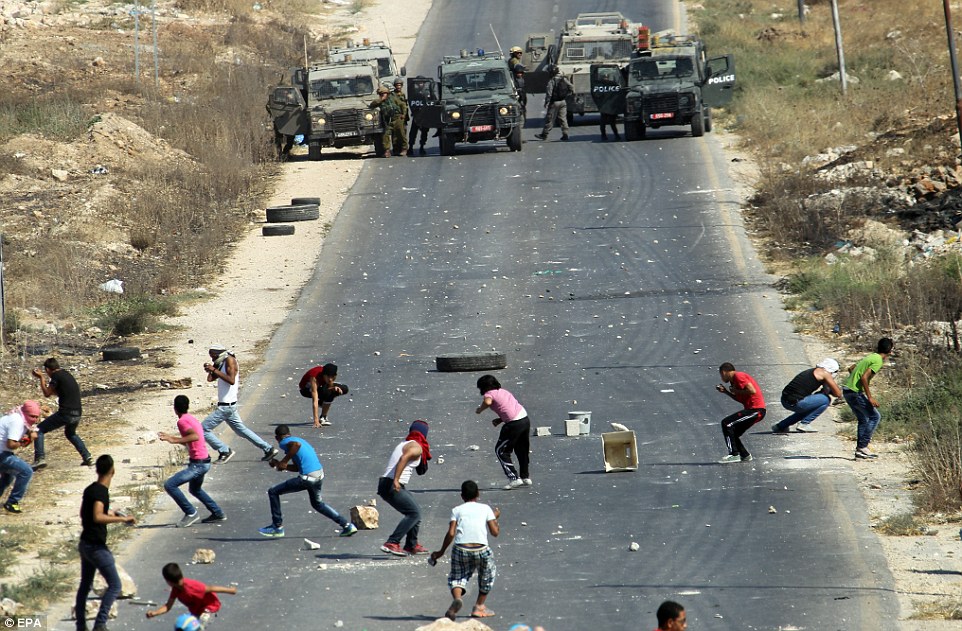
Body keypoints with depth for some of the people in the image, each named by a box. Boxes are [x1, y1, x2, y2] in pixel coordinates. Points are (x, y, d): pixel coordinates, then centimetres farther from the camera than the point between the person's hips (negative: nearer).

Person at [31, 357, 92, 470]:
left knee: (39, 430, 3)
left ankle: (40, 458, -11)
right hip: (78, 413, 8)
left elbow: (47, 393, -1)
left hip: (65, 413, -8)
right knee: (71, 433, 35)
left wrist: (41, 378, 7)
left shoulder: (56, 376, -7)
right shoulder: (67, 375, 18)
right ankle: (87, 457, 24)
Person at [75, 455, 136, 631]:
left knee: (85, 585, 18)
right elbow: (97, 517, -33)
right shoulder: (101, 491, -19)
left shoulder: (90, 489, 9)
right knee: (114, 585, -4)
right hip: (97, 547, -9)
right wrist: (121, 519, -29)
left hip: (85, 543, 9)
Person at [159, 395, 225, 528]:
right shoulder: (192, 419, 12)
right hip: (204, 461, 10)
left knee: (169, 485, -14)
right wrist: (171, 437, 26)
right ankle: (218, 513, 38)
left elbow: (195, 437, -33)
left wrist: (175, 440, -32)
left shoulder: (182, 421, -16)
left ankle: (190, 513, -9)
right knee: (194, 489, 33)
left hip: (198, 464, -10)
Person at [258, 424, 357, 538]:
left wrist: (284, 461, -17)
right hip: (320, 475, 8)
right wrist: (279, 464, 30)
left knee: (273, 492, 4)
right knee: (317, 504, 32)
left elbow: (296, 444, -26)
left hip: (307, 478, -8)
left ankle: (277, 527, 8)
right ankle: (347, 525, 28)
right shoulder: (299, 440, 24)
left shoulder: (284, 442, -1)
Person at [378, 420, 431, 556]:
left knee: (415, 511, 20)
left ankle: (411, 546, 25)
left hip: (385, 484, 10)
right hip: (392, 487, -10)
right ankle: (391, 543, -20)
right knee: (414, 513, -12)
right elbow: (403, 458, -28)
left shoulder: (403, 444, 20)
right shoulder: (416, 447, -9)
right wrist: (396, 480, -34)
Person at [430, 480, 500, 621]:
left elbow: (451, 533, 3)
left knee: (457, 577, 15)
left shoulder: (457, 510, 14)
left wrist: (441, 552, 14)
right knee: (488, 573, 28)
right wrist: (495, 518, 28)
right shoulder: (485, 509, 14)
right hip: (481, 550, 0)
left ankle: (457, 598, -19)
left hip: (461, 550, 0)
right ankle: (479, 607, 28)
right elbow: (495, 532, 8)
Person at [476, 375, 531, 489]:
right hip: (525, 419, 8)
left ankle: (514, 478, 0)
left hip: (514, 424, -8)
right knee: (522, 450, 24)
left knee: (501, 451, 5)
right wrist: (500, 420, 16)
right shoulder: (503, 391, 22)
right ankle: (525, 477, 32)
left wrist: (479, 410, -7)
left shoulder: (489, 394, -3)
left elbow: (487, 402, -26)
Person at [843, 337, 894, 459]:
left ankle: (860, 449, 15)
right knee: (875, 416, -3)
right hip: (855, 391, -9)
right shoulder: (878, 361, -12)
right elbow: (864, 377, -21)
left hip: (847, 389, 9)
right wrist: (870, 397, -18)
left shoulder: (869, 357, 15)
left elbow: (851, 369, 22)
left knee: (863, 419, 17)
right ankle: (862, 447, -8)